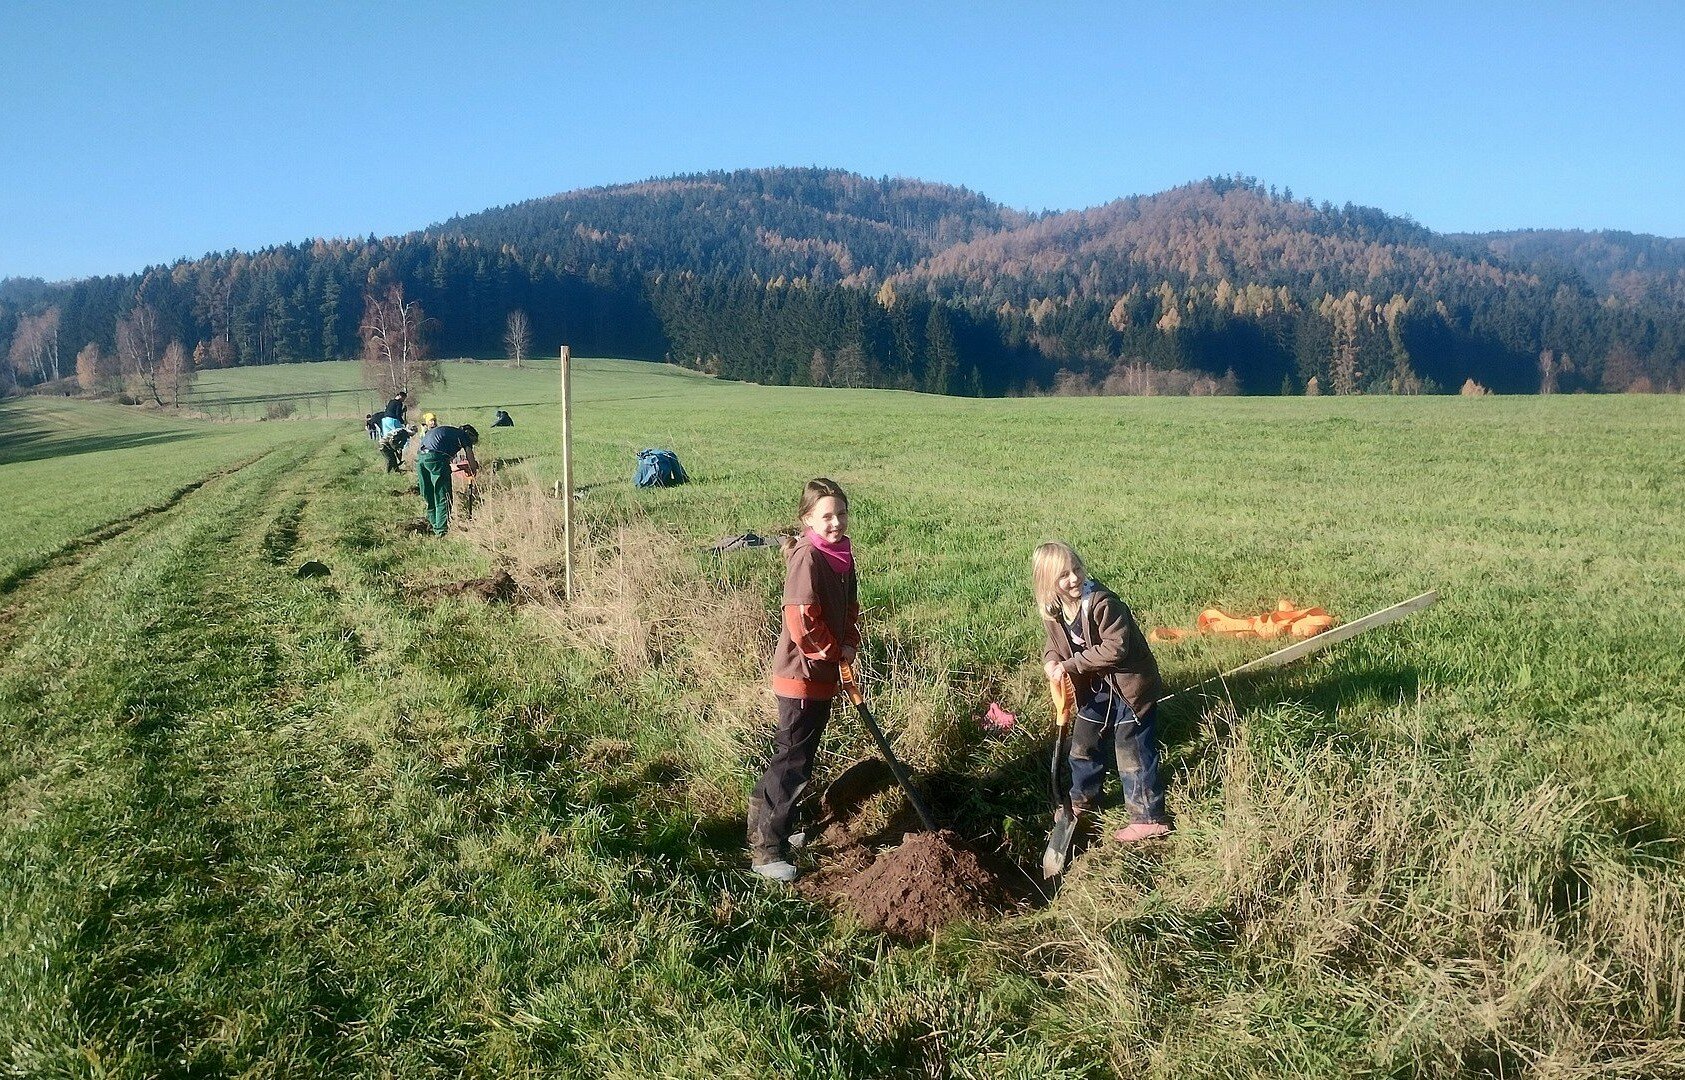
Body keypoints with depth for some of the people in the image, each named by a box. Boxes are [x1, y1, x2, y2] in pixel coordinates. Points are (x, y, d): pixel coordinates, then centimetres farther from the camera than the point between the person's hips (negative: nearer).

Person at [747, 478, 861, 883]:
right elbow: (801, 621, -24)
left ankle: (779, 825, 35)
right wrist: (835, 650, -12)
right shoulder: (807, 557, -20)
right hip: (801, 672, -9)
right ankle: (765, 850, 1)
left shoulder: (841, 554, 8)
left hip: (825, 671, 9)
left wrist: (849, 643, 1)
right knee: (791, 761, -6)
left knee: (803, 755, 19)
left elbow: (849, 606, 18)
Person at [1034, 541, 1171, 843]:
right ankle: (1082, 801, 40)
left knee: (1133, 753, -3)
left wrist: (1070, 664, -29)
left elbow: (1114, 648, -31)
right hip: (1096, 688, 8)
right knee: (1082, 745, 19)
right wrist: (1051, 661, -14)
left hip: (1129, 684, -8)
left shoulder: (1102, 603, -28)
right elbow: (1055, 644, 10)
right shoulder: (1052, 611, -5)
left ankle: (1149, 818, 8)